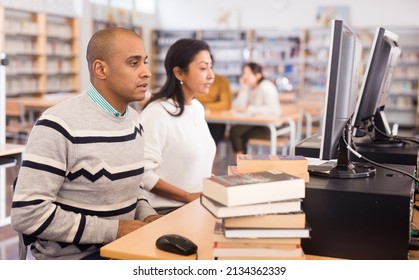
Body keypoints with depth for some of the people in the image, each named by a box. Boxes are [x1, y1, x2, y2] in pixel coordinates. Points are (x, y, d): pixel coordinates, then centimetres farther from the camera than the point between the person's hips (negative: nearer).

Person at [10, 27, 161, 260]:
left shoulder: (134, 119, 6)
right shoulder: (59, 125, -19)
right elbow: (27, 214, -21)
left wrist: (147, 215, -2)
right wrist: (114, 230, -20)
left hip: (123, 249, 7)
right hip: (72, 258, -7)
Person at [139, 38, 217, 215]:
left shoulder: (198, 108, 10)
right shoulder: (157, 112, -15)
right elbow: (143, 173, -20)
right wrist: (189, 197, -17)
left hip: (201, 206, 7)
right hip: (167, 212, -7)